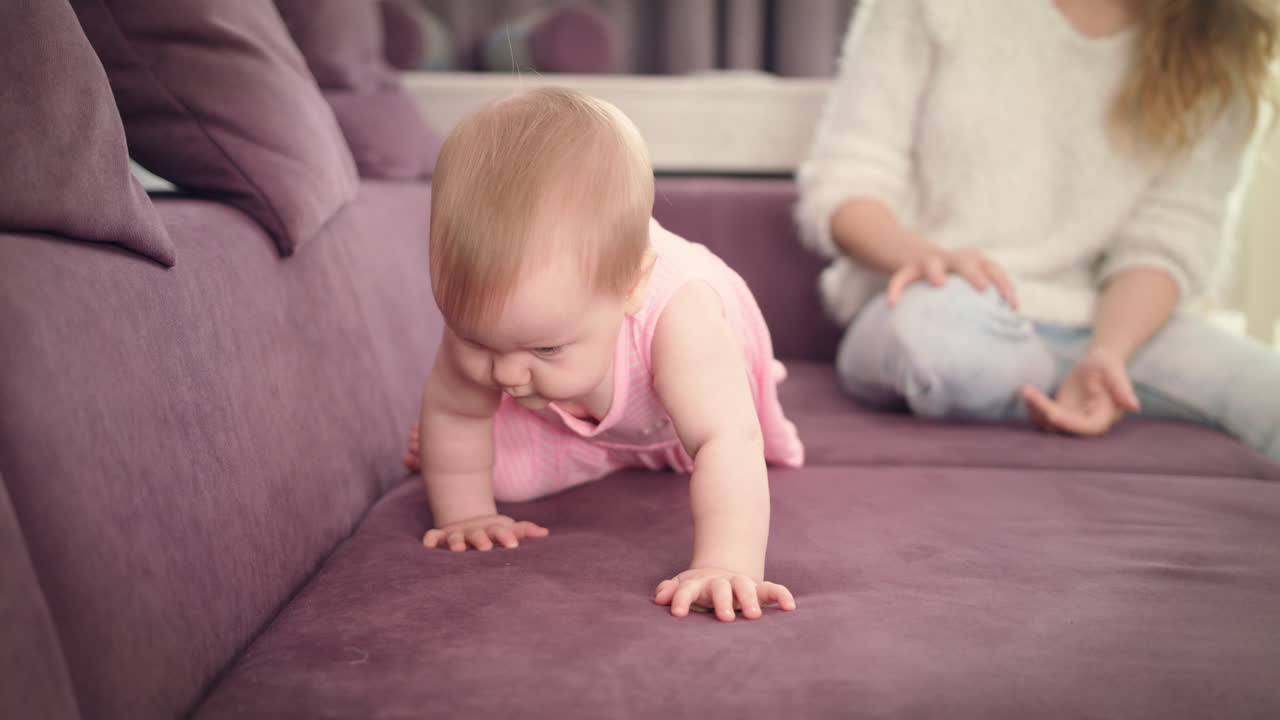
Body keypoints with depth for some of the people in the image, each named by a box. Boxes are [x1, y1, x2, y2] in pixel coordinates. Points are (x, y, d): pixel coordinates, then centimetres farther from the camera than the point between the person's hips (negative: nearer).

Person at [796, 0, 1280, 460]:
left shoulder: (1224, 46, 4)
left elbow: (1171, 240, -2)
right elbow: (841, 182, -5)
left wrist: (1107, 354, -23)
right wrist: (919, 252, -28)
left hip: (1115, 323, 1)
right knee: (950, 332, -37)